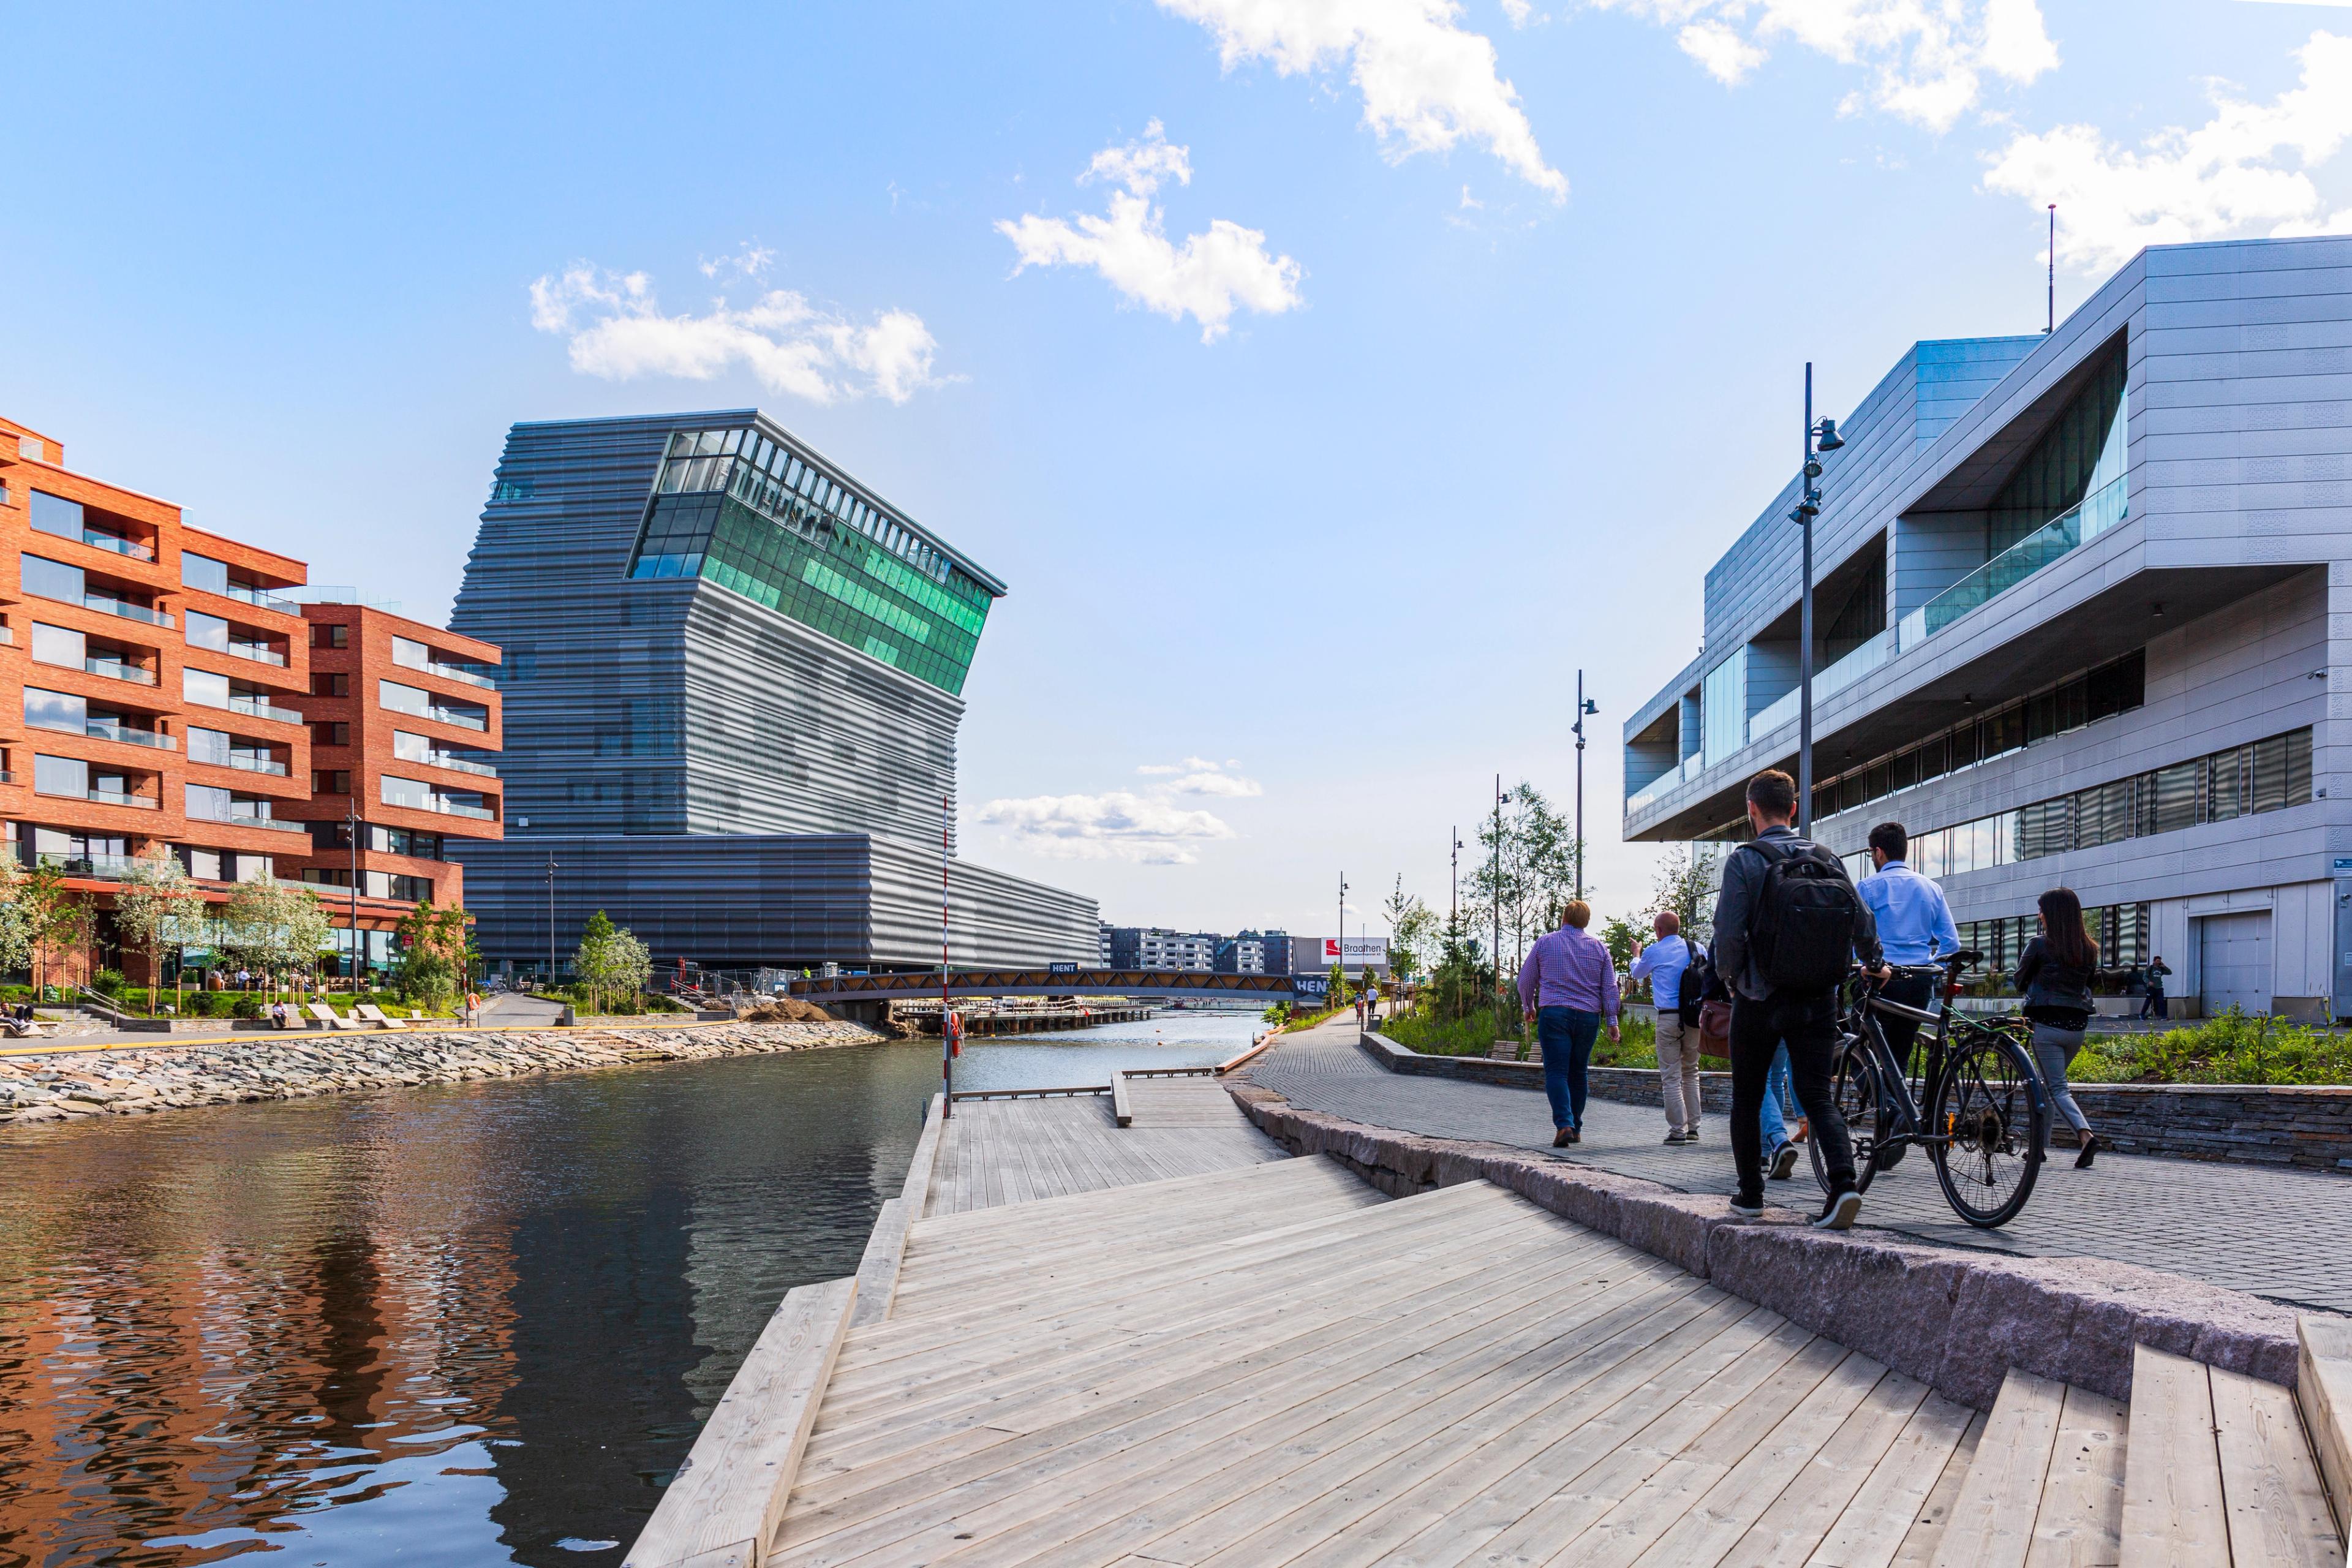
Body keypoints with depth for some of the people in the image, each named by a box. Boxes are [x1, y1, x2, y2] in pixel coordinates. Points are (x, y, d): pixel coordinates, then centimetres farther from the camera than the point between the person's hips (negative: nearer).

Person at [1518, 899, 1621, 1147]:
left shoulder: (1545, 942, 3)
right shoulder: (1598, 946, 9)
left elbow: (1526, 980, 9)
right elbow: (1610, 987, 7)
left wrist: (1528, 1007, 25)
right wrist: (1612, 1022, 8)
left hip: (1554, 1013, -3)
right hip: (1589, 1017, 3)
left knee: (1556, 1072, -6)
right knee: (1578, 1073, 13)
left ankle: (1564, 1124, -23)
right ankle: (1576, 1129, 18)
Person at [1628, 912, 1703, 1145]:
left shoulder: (1654, 952, -1)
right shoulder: (1697, 949, 7)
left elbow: (1637, 974, 19)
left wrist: (1636, 956, 40)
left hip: (1668, 1018, -4)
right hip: (1695, 1017, 4)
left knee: (1671, 1077, -1)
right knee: (1691, 1073, 15)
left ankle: (1678, 1130, -4)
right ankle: (1693, 1128, 14)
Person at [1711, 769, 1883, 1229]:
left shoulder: (1745, 860, -10)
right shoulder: (1828, 859, 3)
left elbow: (1728, 933, -17)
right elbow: (1865, 925, 5)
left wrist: (1730, 977, 1)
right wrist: (1873, 966, 24)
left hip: (1760, 1000, -3)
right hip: (1818, 1000, 3)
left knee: (1747, 1099, 11)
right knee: (1817, 1095, 6)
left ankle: (1750, 1195, 17)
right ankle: (1843, 1182, -14)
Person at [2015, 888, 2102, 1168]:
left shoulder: (2040, 946, -8)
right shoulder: (2089, 950, 6)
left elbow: (2020, 981, 4)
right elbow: (2086, 983, 17)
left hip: (2047, 1025, -6)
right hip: (2077, 1026, 6)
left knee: (2057, 1088, -4)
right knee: (2047, 1083, 19)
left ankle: (2086, 1135, -26)